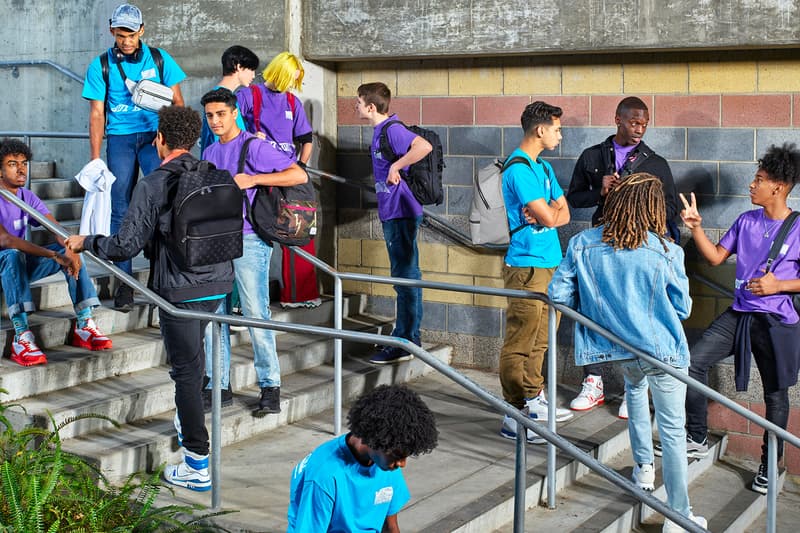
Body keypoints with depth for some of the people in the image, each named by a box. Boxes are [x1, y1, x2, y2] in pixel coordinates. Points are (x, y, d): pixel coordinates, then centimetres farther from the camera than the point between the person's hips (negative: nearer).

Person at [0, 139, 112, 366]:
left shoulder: (28, 197, 3)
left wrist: (70, 249, -33)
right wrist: (54, 255, -42)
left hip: (21, 268, 7)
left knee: (70, 248, -10)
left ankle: (84, 325, -17)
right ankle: (21, 337, -48)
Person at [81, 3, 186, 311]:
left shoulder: (159, 58, 3)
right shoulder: (100, 66, 2)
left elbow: (177, 102, 7)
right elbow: (97, 114, 3)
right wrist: (95, 159, -3)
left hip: (155, 135, 0)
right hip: (120, 138, 1)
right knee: (120, 210, 1)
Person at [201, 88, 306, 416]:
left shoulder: (254, 147, -5)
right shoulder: (210, 153, 16)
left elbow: (299, 175, -13)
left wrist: (252, 179, -17)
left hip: (248, 240, -7)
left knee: (256, 313, -7)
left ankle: (270, 389, -1)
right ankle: (219, 385, 17)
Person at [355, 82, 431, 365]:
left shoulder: (392, 129, -16)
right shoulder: (380, 131, 14)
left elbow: (424, 146, -32)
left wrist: (395, 167, -26)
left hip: (401, 211, -10)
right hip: (393, 211, 10)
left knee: (405, 276, -5)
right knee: (405, 275, 15)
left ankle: (405, 343, 0)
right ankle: (407, 338, 23)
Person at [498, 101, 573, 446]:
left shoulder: (543, 167, 16)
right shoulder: (519, 169, -15)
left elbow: (563, 214, 11)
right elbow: (550, 218, -18)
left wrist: (548, 212, -10)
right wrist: (552, 209, 4)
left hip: (550, 262, 10)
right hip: (527, 265, -10)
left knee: (540, 339, 17)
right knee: (520, 344, -6)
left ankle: (534, 400, 28)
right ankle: (514, 415, -2)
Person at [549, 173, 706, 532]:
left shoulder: (582, 244, -7)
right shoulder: (666, 252, -14)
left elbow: (558, 293, -3)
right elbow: (682, 308, -4)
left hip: (620, 349, 4)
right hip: (664, 350, -4)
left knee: (635, 387, 36)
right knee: (672, 431, 6)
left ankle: (643, 468, 39)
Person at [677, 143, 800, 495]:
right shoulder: (746, 222, 6)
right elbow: (716, 257, 10)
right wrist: (696, 227, -1)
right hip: (738, 314, 4)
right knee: (692, 363, -9)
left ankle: (769, 466, 23)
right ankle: (697, 439, 7)